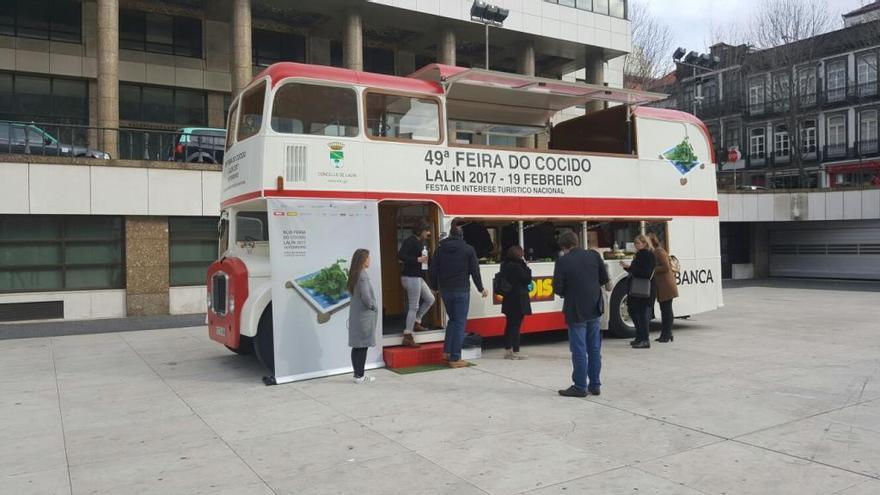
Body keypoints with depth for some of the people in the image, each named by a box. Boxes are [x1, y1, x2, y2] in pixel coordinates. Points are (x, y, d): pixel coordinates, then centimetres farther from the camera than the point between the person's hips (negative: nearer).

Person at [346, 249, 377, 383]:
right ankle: (360, 376, 5)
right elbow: (365, 295, -27)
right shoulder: (363, 275, -18)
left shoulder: (353, 274, 9)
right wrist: (372, 306, -9)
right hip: (364, 315, -9)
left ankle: (357, 374, 20)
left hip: (355, 314, 9)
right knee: (363, 346, -1)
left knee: (356, 346, 12)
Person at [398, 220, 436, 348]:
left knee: (430, 299, 18)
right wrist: (418, 259, -24)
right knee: (414, 307, -5)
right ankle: (407, 337, 1)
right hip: (411, 277, -9)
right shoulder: (410, 241, -14)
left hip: (418, 277, 9)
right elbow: (400, 255, -23)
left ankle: (416, 322, 30)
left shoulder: (422, 242, 12)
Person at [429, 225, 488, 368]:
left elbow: (432, 271, 5)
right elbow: (475, 271, -2)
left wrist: (435, 287, 19)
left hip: (445, 290, 4)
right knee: (459, 323, 0)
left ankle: (447, 352, 14)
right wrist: (481, 289, 9)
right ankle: (455, 359, -1)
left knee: (452, 320, 21)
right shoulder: (468, 249, -1)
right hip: (461, 290, -4)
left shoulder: (440, 249, 7)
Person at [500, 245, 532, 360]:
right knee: (516, 325, -4)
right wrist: (527, 268, -3)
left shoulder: (505, 265, 7)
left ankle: (507, 350, 20)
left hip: (508, 300, 9)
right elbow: (527, 280, -13)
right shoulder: (517, 266, -19)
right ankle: (515, 352, 0)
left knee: (510, 325, 14)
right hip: (518, 300, -8)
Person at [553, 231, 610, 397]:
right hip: (594, 309, 5)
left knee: (579, 350, 2)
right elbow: (604, 279, 6)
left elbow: (557, 288, -13)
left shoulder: (563, 261, -13)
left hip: (576, 311, -5)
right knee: (594, 349, 13)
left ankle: (580, 387, 9)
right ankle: (595, 385, 21)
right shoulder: (594, 255, -1)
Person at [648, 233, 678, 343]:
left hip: (666, 285, -10)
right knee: (664, 310, 12)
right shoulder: (655, 252, 16)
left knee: (667, 309, -5)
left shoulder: (659, 252, -14)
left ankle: (667, 334, -1)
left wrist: (653, 270, -15)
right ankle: (665, 334, 17)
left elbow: (666, 267, -19)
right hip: (662, 287, 10)